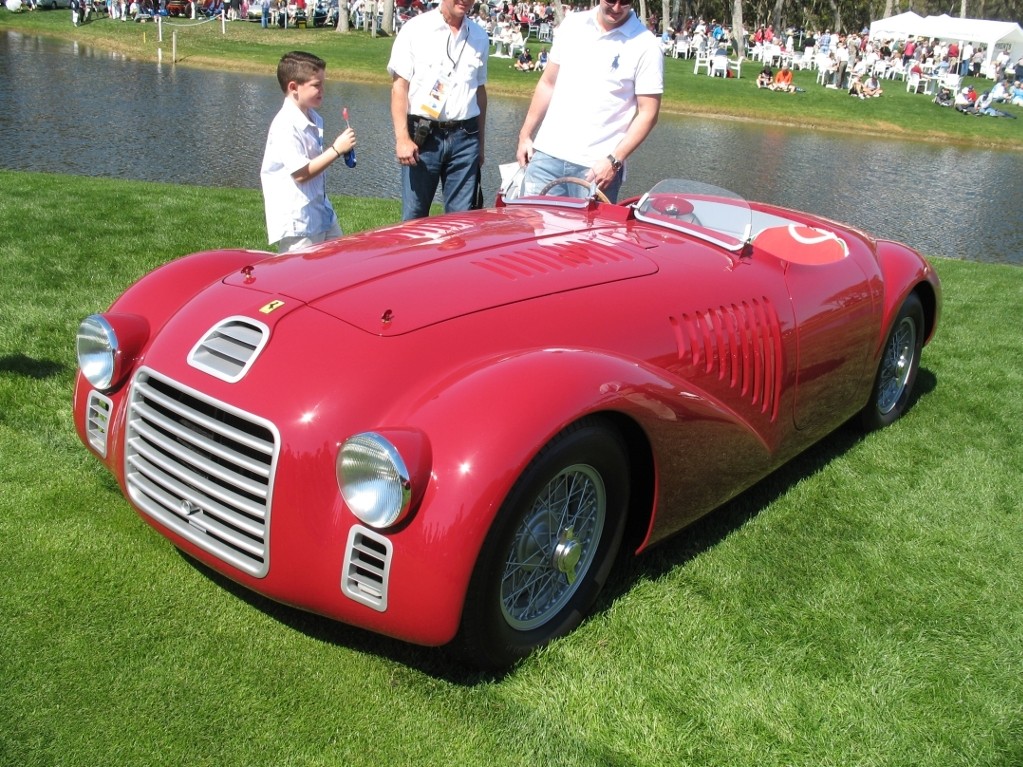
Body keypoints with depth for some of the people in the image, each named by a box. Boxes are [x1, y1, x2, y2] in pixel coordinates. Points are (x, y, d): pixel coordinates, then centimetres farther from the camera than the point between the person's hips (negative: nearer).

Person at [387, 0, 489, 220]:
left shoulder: (480, 37, 10)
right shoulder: (416, 29, -1)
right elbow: (399, 86, -3)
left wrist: (480, 143, 18)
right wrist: (402, 138, -12)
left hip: (465, 138, 3)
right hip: (423, 136, -3)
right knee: (414, 217, 3)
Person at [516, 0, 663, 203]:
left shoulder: (646, 46, -5)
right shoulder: (572, 24, 8)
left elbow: (647, 113, -6)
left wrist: (614, 161, -16)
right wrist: (525, 135, 14)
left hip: (596, 165, -4)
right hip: (547, 154, 4)